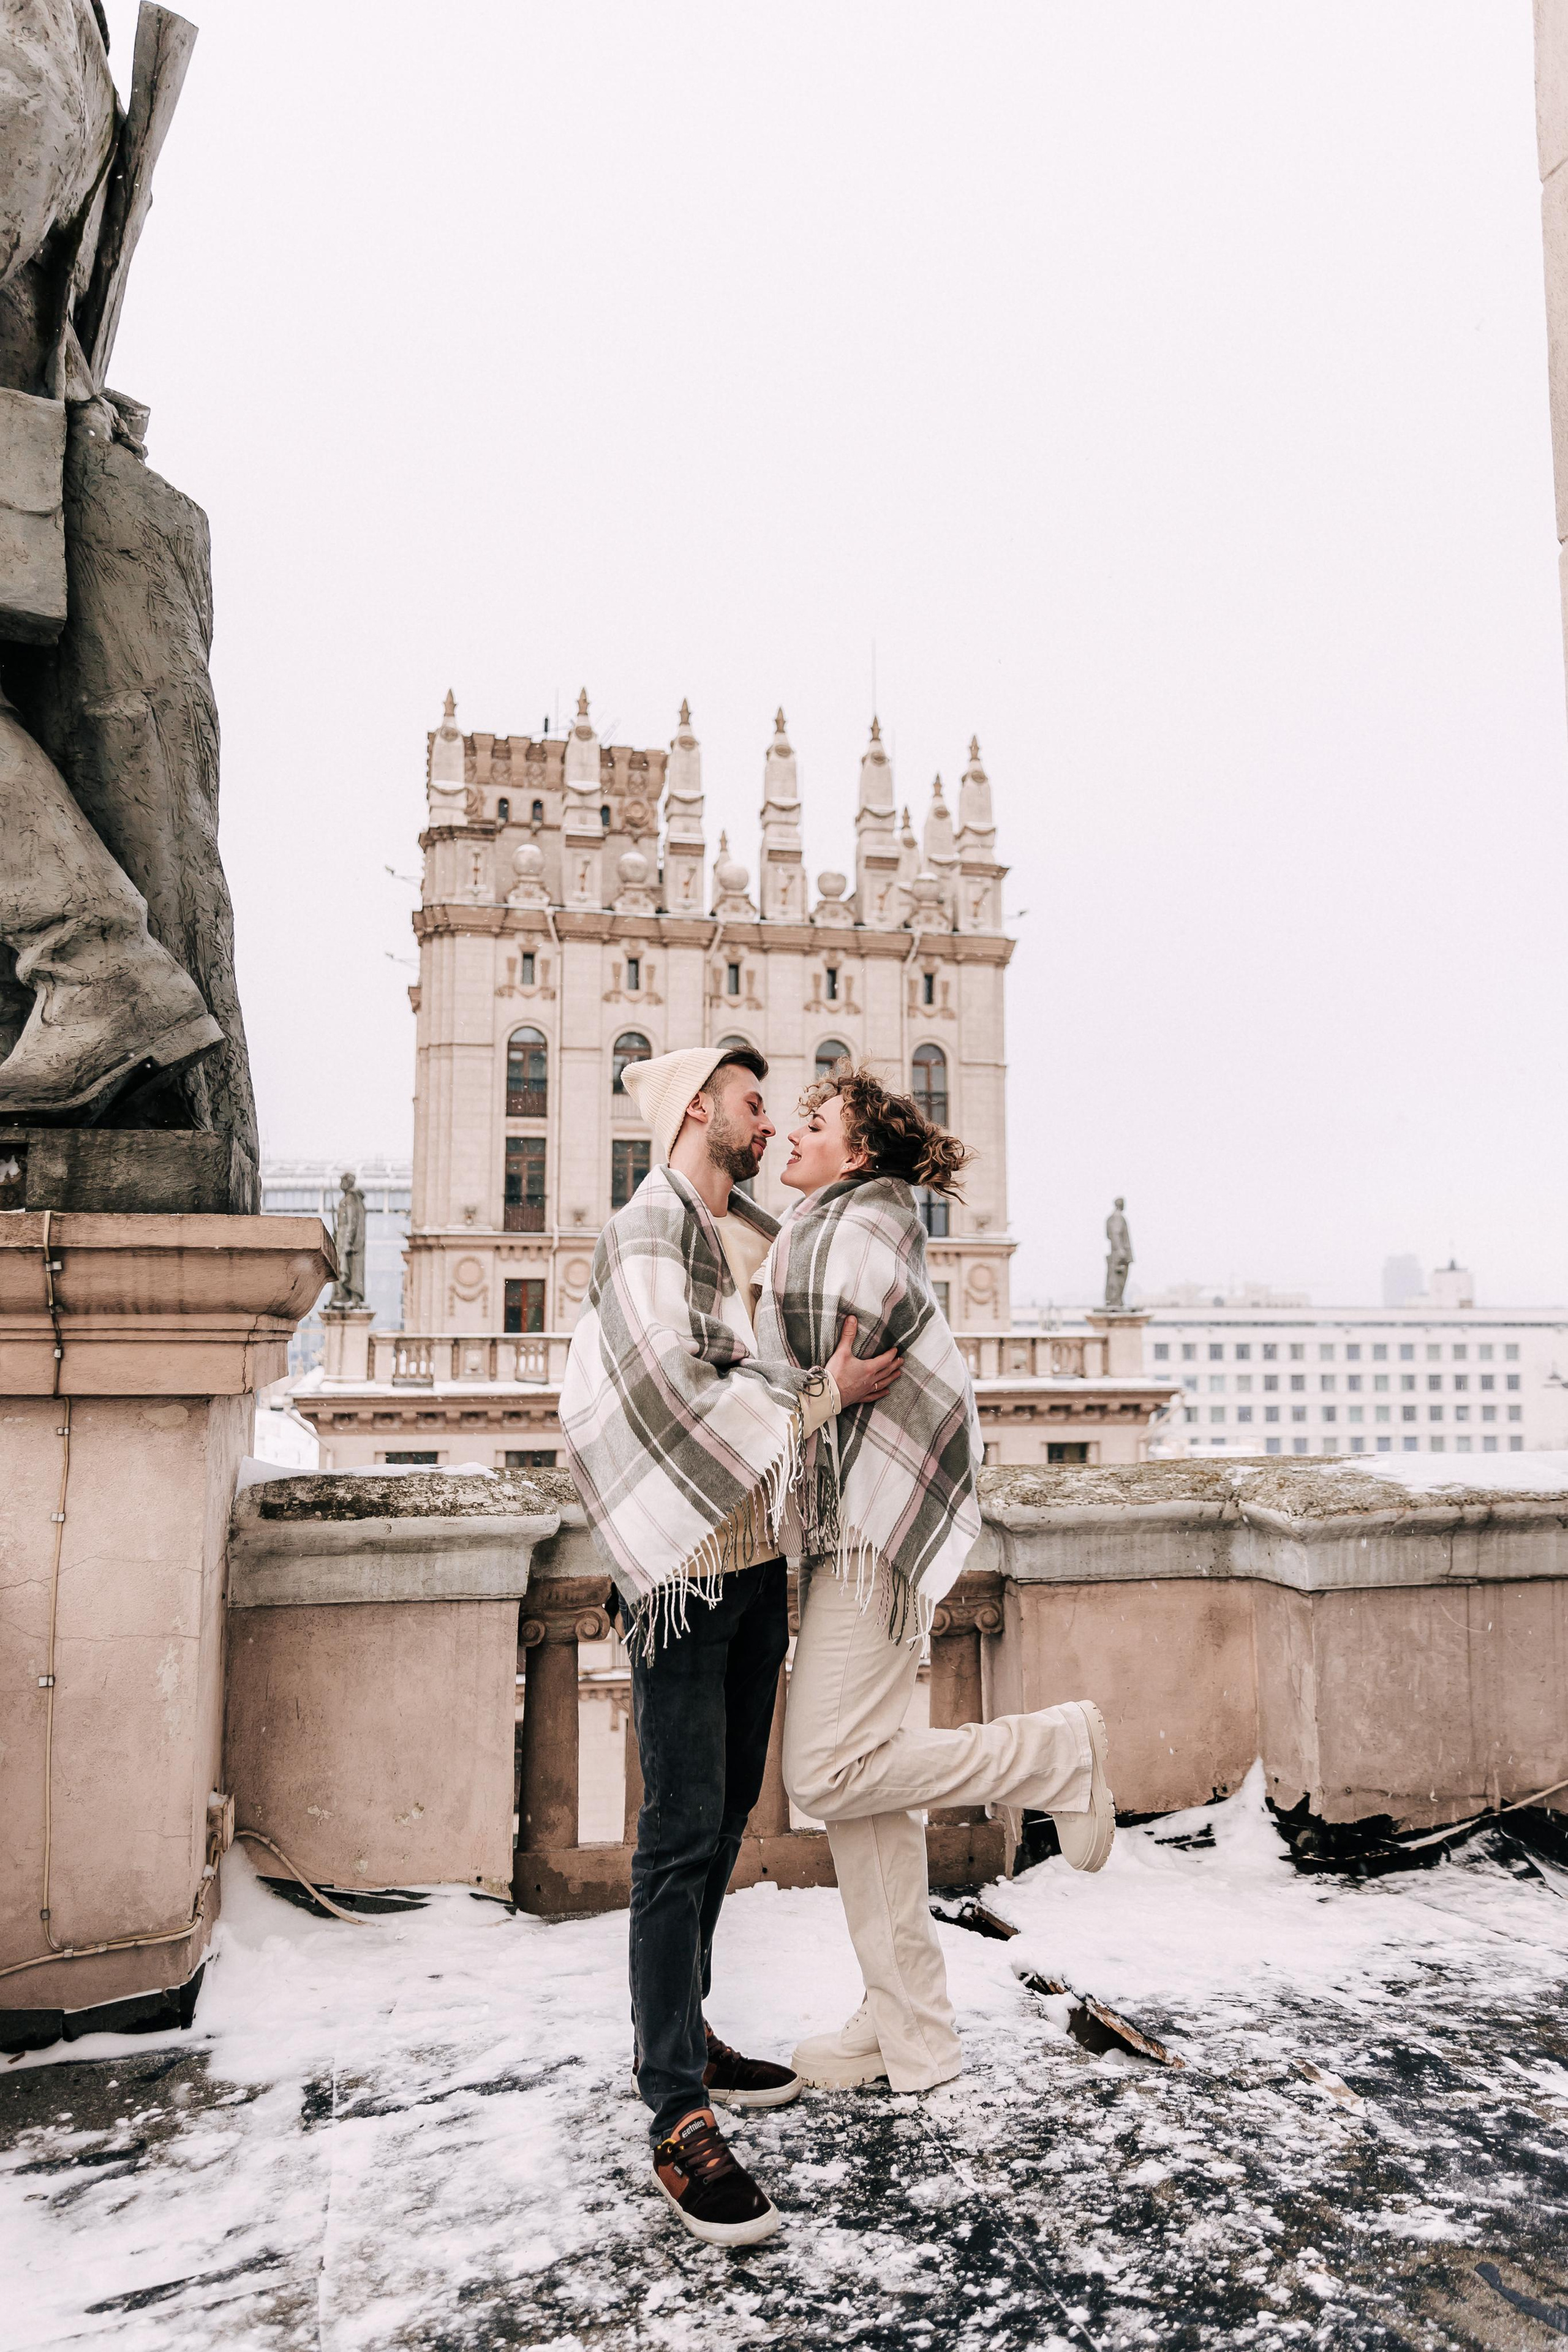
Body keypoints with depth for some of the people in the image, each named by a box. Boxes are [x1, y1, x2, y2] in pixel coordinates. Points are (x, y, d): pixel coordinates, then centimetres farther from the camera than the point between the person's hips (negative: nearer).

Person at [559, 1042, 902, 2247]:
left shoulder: (757, 1234, 14)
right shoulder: (645, 1231, -12)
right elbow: (687, 1398, -20)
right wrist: (829, 1391, -13)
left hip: (758, 1559, 9)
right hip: (686, 1567, -9)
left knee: (727, 1811, 16)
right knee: (682, 1832, -5)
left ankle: (682, 2036, 30)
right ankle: (680, 2119, 2)